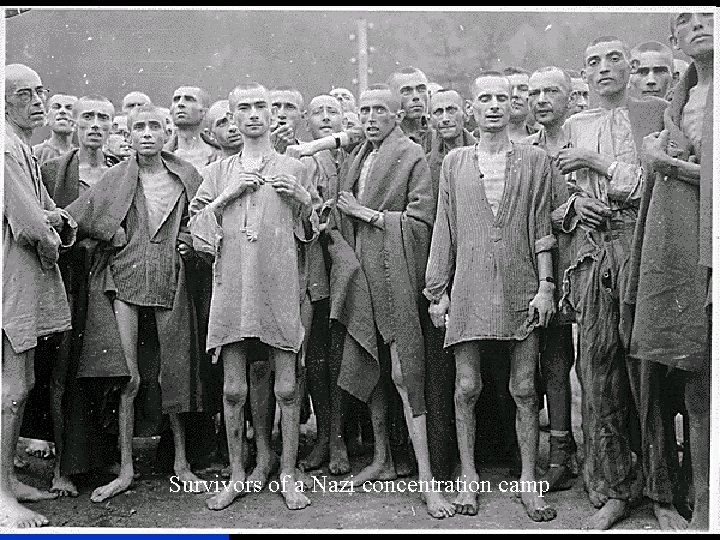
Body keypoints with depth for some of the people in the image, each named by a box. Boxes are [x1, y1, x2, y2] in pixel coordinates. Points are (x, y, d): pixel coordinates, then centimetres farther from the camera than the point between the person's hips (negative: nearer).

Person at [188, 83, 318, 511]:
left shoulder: (295, 169, 10)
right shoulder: (219, 172, 14)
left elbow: (311, 233, 12)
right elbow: (196, 227, 8)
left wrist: (302, 200, -6)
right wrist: (227, 195, -4)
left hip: (280, 287, -1)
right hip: (231, 288, 2)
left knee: (286, 388, 0)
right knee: (234, 389, 4)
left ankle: (288, 474, 14)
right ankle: (238, 475, 18)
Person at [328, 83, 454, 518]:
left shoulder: (412, 156, -4)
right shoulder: (358, 156, 15)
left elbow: (421, 221, -13)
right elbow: (342, 220, 18)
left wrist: (366, 213, -9)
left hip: (394, 277, -7)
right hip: (360, 274, 7)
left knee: (404, 372, -9)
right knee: (369, 368, 12)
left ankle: (425, 477, -4)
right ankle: (383, 459, 25)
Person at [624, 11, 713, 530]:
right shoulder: (682, 95, 19)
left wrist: (667, 162, -7)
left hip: (705, 253, -5)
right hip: (668, 249, 5)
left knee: (702, 391, -3)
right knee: (660, 378, 6)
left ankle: (702, 512, 7)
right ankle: (663, 497, 18)